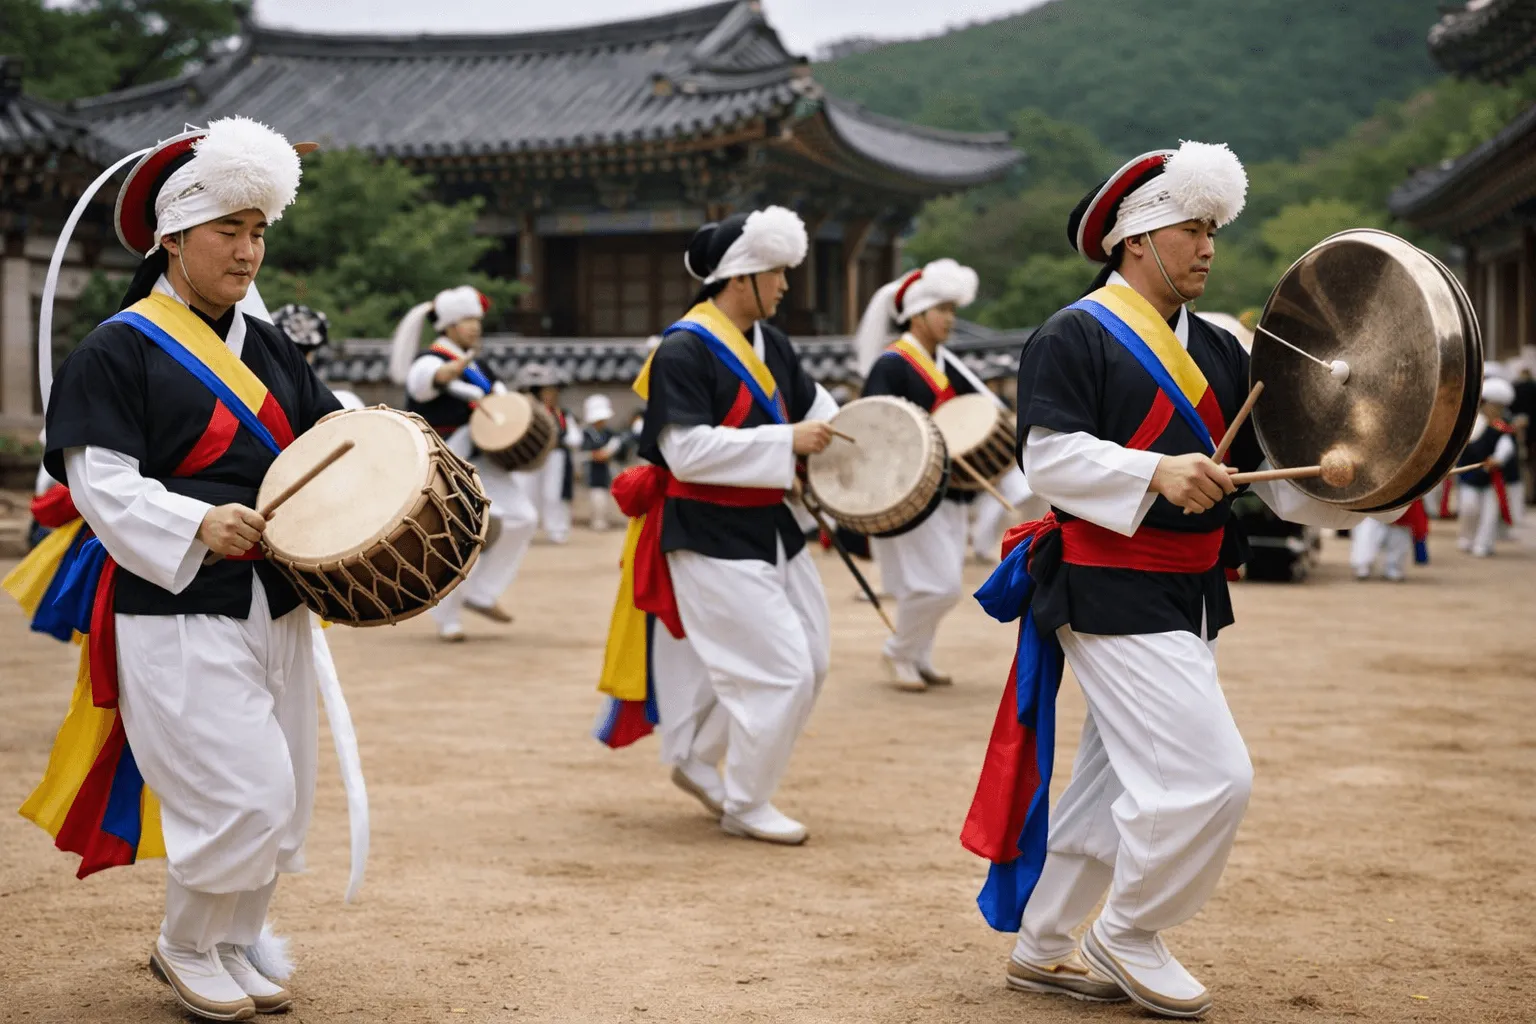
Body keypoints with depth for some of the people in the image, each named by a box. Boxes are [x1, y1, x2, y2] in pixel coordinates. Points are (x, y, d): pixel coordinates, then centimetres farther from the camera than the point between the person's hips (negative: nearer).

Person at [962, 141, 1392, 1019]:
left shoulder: (1218, 351, 14)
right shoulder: (1074, 337, -10)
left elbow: (1271, 463, 12)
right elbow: (1048, 457, -19)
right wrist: (1156, 473, -30)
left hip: (1190, 595, 9)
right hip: (1112, 593, -9)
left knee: (1120, 784, 14)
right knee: (1208, 777, -13)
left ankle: (1043, 947, 27)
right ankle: (1129, 937, 7)